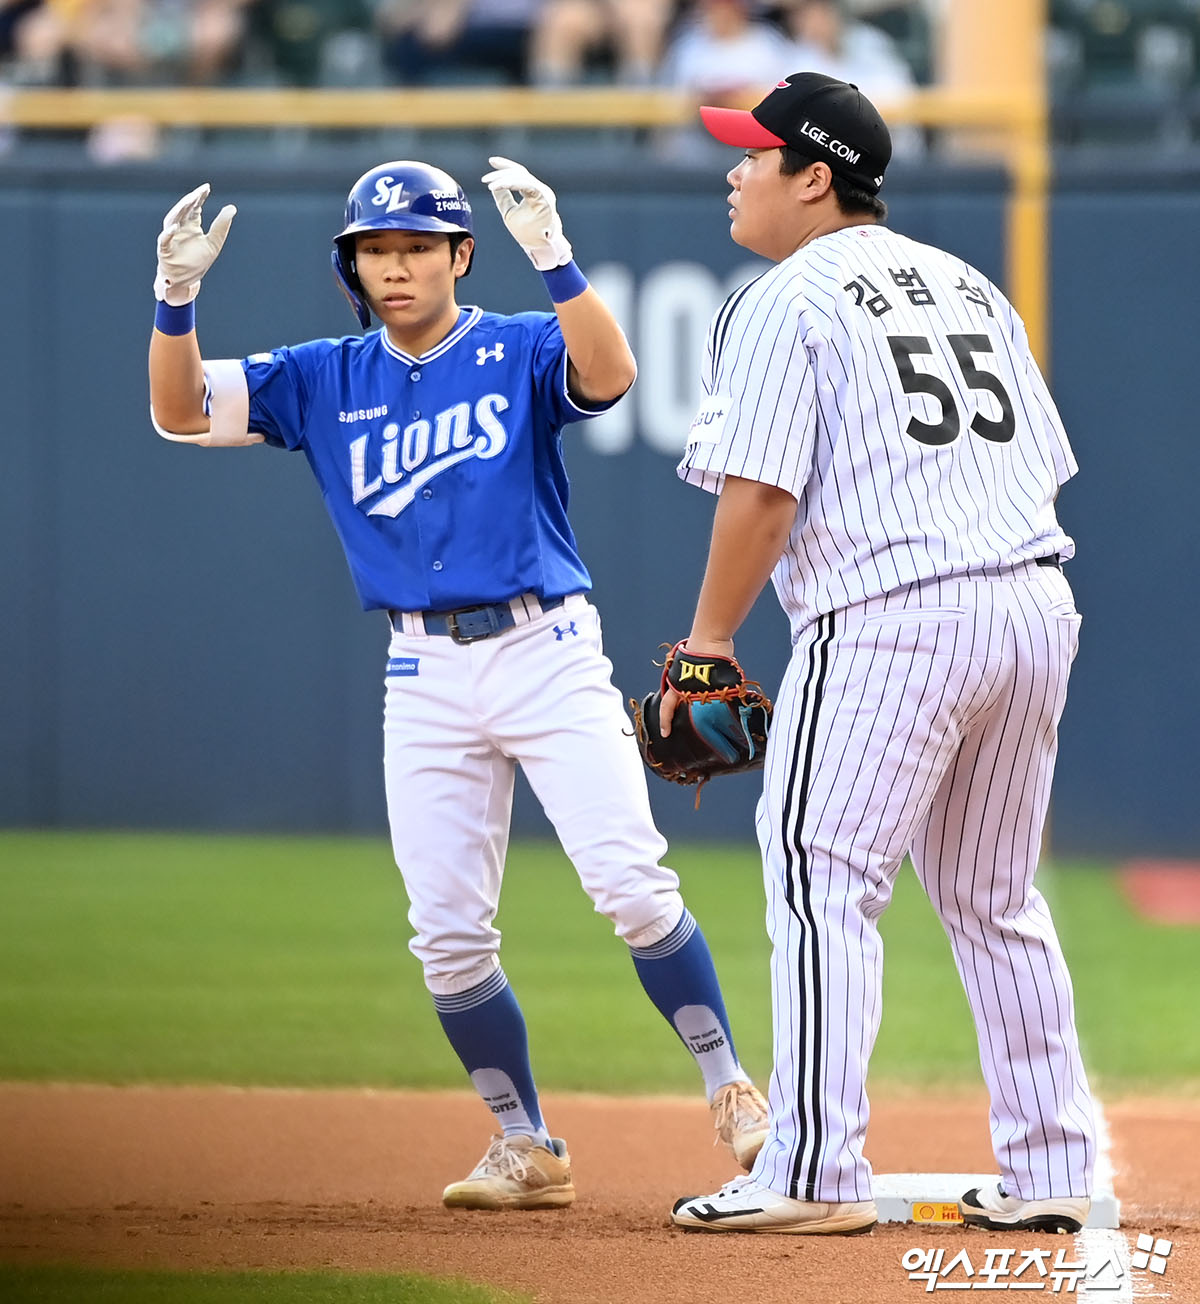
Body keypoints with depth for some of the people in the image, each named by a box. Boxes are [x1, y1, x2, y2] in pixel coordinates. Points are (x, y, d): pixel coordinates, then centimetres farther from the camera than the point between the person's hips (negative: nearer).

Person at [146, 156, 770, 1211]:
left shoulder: (520, 351, 0)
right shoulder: (324, 380, 9)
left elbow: (609, 374, -21)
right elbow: (181, 412, 1)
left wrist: (553, 257, -33)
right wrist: (178, 295, -16)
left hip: (548, 652, -4)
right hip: (425, 678, 4)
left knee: (632, 884, -14)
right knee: (447, 934, 0)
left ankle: (730, 1090, -1)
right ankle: (528, 1149, 12)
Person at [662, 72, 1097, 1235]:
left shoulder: (786, 301, -3)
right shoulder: (969, 285, 20)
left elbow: (760, 494, -11)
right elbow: (1044, 465, 17)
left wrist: (708, 640, -3)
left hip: (891, 617, -8)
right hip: (1038, 607, 8)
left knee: (820, 876, -6)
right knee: (994, 899, 16)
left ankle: (813, 1173, -13)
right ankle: (1049, 1171, 15)